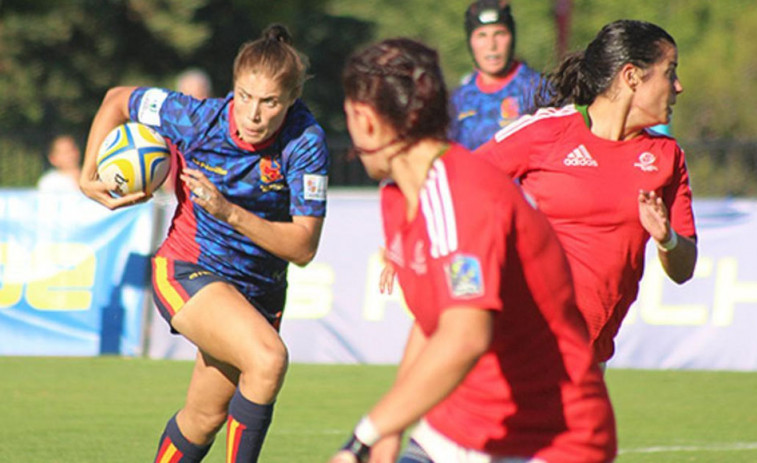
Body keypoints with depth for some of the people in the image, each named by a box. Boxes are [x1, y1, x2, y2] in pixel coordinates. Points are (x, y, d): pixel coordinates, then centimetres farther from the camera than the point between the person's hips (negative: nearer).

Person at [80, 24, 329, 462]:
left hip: (260, 289, 3)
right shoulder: (200, 118, -20)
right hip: (187, 271, -3)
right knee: (268, 358, -31)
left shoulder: (306, 141, -20)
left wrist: (231, 213, -32)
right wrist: (89, 177, -3)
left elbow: (303, 247, -21)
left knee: (204, 418, 16)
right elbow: (118, 100, -1)